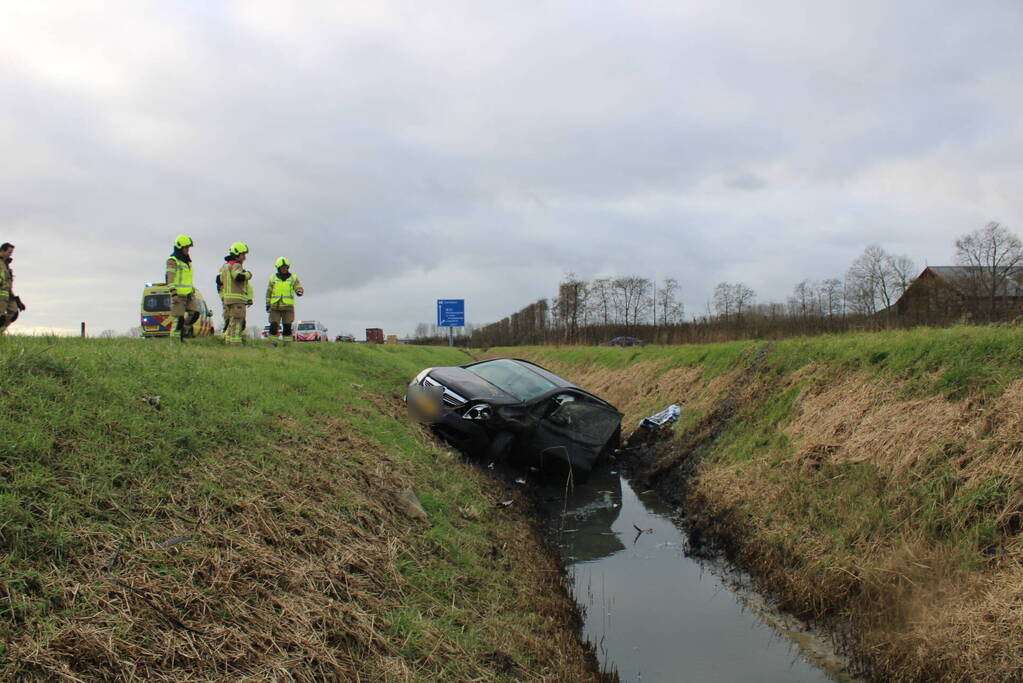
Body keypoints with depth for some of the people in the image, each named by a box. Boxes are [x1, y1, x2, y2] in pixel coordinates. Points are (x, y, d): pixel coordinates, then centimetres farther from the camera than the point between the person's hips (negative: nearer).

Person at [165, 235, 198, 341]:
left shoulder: (186, 261, 17)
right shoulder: (172, 261, -9)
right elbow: (170, 278, -16)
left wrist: (192, 292, 22)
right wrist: (173, 294, -25)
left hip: (188, 293, 8)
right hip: (178, 294, -8)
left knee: (194, 313, -4)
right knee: (178, 318, -8)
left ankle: (183, 332, 13)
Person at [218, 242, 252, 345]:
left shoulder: (225, 266, 20)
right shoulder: (236, 265, -10)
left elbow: (219, 280, 23)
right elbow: (238, 277, -27)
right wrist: (248, 274, -11)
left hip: (226, 298, 9)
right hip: (237, 299, -9)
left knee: (230, 323, 16)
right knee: (237, 323, -7)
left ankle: (227, 341, 18)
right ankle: (235, 344, -9)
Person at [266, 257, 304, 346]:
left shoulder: (293, 278, 4)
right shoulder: (273, 278, 7)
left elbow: (299, 288, -5)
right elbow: (269, 292, 12)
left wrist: (299, 292, -29)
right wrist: (267, 305, 7)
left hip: (288, 307, 0)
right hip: (275, 307, 0)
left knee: (287, 327, 0)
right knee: (273, 326, -6)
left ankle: (287, 345, 6)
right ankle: (272, 345, 1)